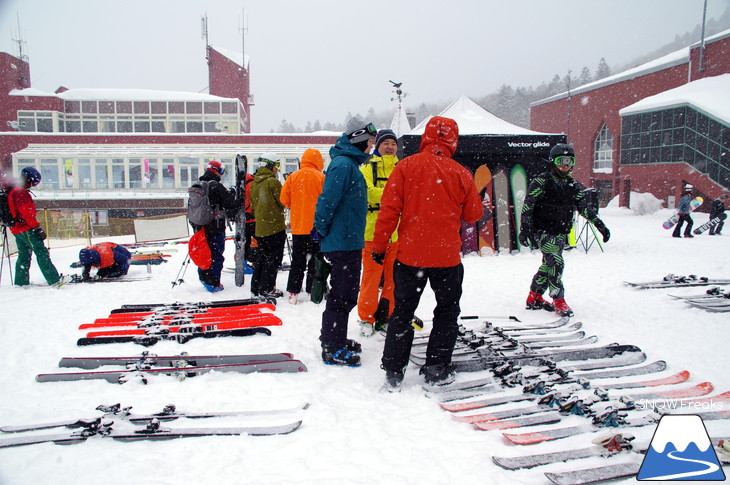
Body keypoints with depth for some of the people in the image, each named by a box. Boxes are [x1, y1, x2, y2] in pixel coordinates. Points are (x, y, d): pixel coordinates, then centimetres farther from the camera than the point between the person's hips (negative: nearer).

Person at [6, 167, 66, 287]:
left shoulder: (12, 191, 18)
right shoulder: (20, 192, -16)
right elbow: (26, 212, -22)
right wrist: (38, 228, -22)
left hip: (17, 229, 10)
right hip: (26, 228, -10)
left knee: (24, 255, 17)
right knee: (41, 252, -13)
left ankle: (21, 282, 23)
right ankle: (54, 279, -19)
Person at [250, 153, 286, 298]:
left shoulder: (254, 183, 9)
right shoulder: (273, 181, -14)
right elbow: (282, 202, -10)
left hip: (259, 227, 7)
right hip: (274, 226, -7)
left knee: (262, 257, 17)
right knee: (273, 258, 2)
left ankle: (256, 287, 20)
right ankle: (267, 288, 4)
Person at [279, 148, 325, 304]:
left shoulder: (292, 177, -1)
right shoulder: (320, 177, -8)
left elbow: (284, 199, 2)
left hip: (297, 226, 3)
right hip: (315, 226, -3)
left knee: (297, 262, 11)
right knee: (315, 261, 8)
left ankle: (293, 293, 12)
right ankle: (312, 292, 10)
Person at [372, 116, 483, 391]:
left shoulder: (406, 166, -5)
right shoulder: (460, 173, -3)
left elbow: (389, 209, -9)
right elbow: (473, 214, 7)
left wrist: (379, 245, -1)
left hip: (410, 254, 0)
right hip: (447, 256, 0)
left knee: (402, 311, 12)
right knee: (447, 312, 16)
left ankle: (393, 372, 14)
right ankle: (436, 370, 19)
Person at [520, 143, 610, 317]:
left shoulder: (573, 185, 9)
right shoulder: (541, 181, -9)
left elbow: (585, 208, 13)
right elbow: (527, 206, -11)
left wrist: (600, 225, 7)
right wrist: (525, 230, -17)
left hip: (560, 233, 6)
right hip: (543, 231, -6)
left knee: (548, 265, 10)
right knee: (556, 263, -16)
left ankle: (534, 298, 24)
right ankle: (559, 301, -6)